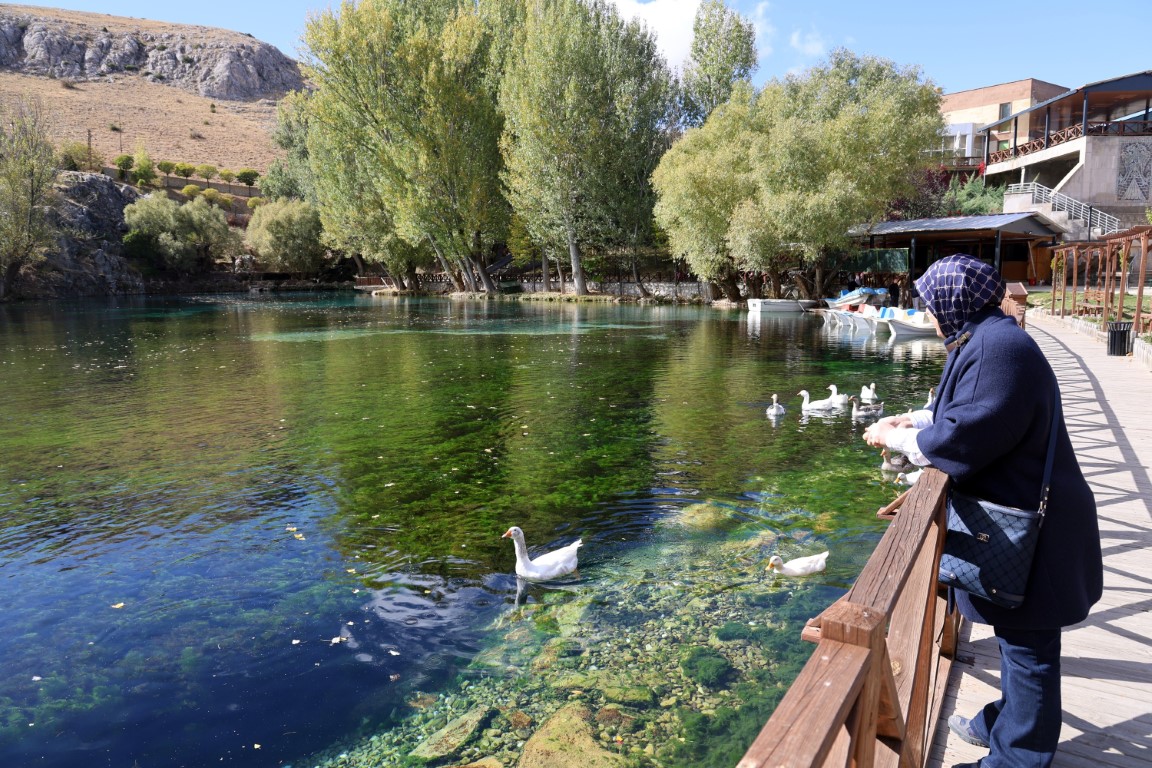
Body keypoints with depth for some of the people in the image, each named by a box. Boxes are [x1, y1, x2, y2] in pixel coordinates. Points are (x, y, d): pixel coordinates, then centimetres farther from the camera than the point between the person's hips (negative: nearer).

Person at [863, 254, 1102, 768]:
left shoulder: (998, 347, -26)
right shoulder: (988, 340, 8)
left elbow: (963, 438, -27)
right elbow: (966, 410, 20)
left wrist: (897, 438, -13)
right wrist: (911, 420, 13)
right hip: (1016, 518, 11)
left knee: (1028, 645, 7)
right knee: (1019, 638, 25)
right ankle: (1009, 723, 43)